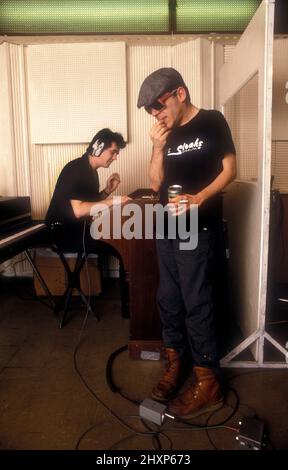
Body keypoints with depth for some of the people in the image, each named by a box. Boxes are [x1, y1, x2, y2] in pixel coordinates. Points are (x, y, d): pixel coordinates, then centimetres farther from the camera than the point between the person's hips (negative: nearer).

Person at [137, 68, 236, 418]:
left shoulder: (212, 122, -2)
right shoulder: (167, 135, 14)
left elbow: (229, 170, -6)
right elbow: (156, 183, 9)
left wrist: (199, 198, -21)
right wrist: (158, 148, -5)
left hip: (197, 229, -7)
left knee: (196, 303, -4)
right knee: (168, 300, 11)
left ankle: (208, 383, 9)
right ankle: (175, 363, 28)